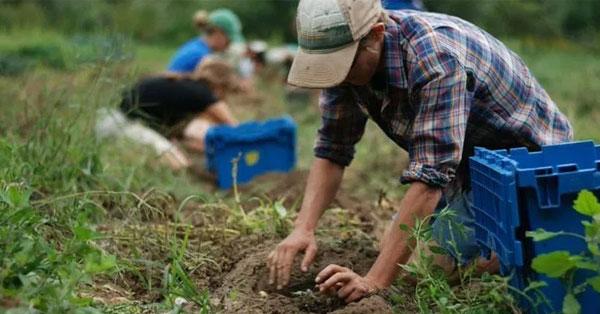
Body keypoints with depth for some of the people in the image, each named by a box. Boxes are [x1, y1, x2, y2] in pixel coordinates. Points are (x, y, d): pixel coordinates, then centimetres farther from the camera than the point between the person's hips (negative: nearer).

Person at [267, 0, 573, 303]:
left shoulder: (436, 57, -36)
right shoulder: (347, 56, -13)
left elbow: (430, 175, -40)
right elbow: (332, 150, -6)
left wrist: (374, 280, -43)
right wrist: (303, 228, -22)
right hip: (467, 162, 8)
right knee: (393, 248, 8)